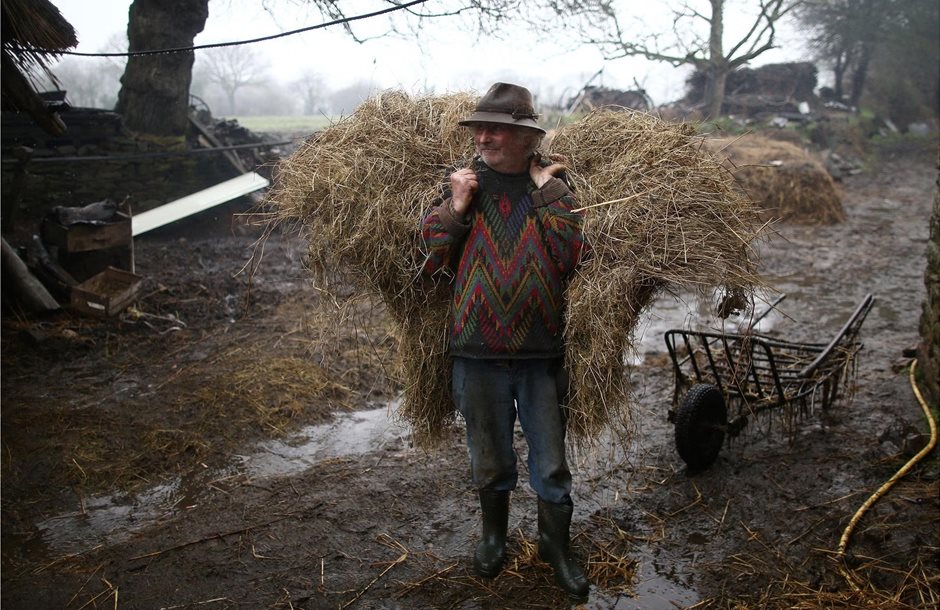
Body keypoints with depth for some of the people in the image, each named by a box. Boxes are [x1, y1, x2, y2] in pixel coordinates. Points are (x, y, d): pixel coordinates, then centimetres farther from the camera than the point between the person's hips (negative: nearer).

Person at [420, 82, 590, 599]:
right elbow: (432, 261, -2)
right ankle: (494, 533, 45)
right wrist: (455, 208, -14)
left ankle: (557, 545, 36)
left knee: (551, 463, 12)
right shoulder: (462, 183, 0)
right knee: (490, 459, 19)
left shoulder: (554, 185, -2)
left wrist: (548, 194, -15)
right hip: (477, 352, 1)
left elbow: (572, 257, -14)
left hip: (541, 352, 0)